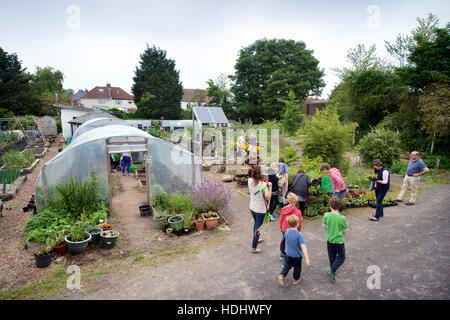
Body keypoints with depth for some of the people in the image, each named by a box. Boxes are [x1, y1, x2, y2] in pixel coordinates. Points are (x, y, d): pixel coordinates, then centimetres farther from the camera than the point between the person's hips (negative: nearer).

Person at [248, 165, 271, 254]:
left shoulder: (250, 181, -7)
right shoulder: (263, 184, -24)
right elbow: (268, 197, -22)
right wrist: (270, 186, -12)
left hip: (252, 207, 6)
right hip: (260, 209, -6)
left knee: (256, 223, 29)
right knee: (258, 227, 6)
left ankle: (256, 239, 50)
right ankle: (254, 248, 13)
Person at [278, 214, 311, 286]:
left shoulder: (287, 231, -14)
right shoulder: (299, 235, -29)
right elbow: (303, 247, -33)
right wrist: (307, 259, -34)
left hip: (288, 254, 4)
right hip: (297, 255, -3)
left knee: (288, 265, 25)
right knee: (297, 267, 21)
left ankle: (282, 275, 10)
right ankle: (296, 279, 38)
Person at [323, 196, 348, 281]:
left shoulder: (326, 215, -16)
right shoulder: (342, 218, -23)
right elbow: (345, 227, -3)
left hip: (329, 240, 3)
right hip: (338, 240, -3)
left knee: (332, 256, 21)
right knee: (341, 257, 16)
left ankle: (332, 271, 35)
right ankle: (331, 270, 4)